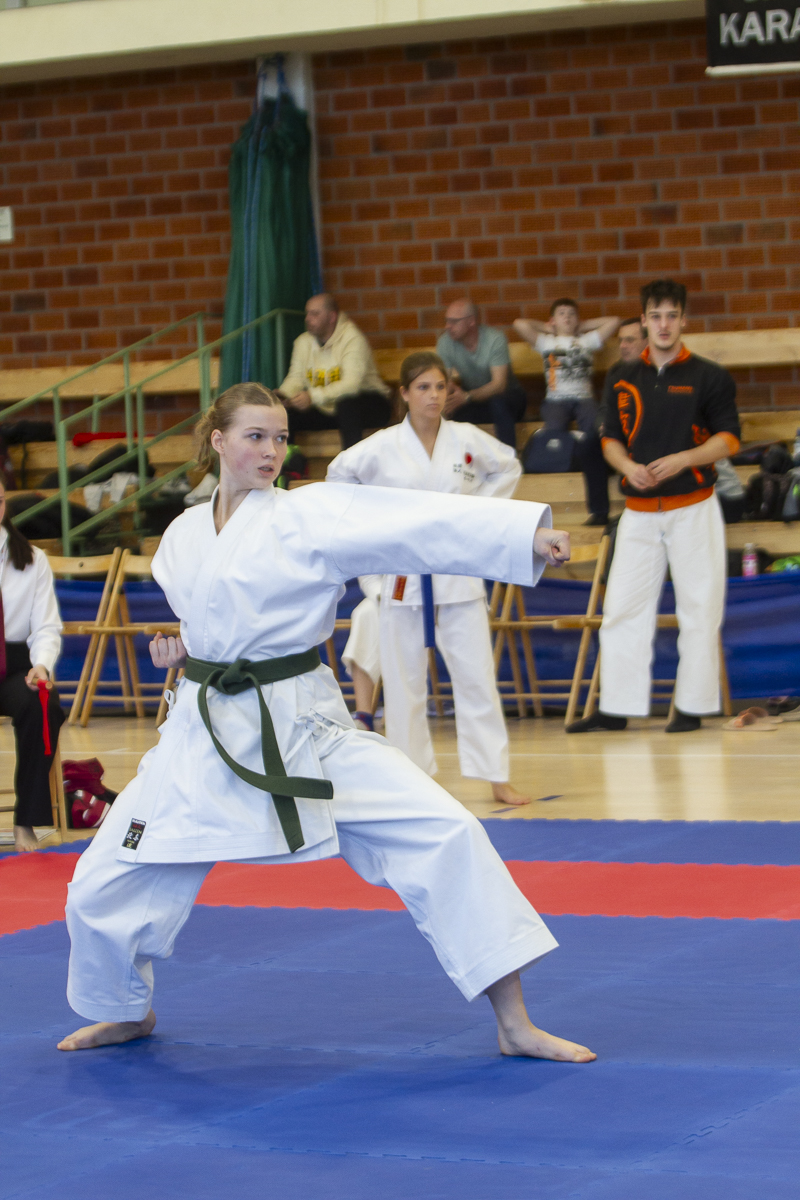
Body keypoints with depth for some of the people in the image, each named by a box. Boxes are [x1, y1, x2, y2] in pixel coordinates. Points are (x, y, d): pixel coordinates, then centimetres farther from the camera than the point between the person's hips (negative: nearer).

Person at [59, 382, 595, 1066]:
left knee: (443, 835, -19)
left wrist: (527, 532, -32)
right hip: (207, 730, 4)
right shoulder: (183, 537, 6)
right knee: (101, 886, 3)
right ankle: (127, 1012, 35)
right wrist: (180, 644, 2)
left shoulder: (311, 515, -8)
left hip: (305, 727, -3)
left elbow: (417, 523, -21)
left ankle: (515, 1026, -10)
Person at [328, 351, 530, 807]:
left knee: (476, 675, -1)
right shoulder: (383, 446, -5)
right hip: (404, 571, 0)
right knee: (404, 680, 5)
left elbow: (508, 467, 15)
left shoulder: (469, 440, -2)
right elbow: (340, 474, 11)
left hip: (458, 570, 1)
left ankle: (497, 778, 3)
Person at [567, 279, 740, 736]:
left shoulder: (709, 376, -2)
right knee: (622, 608, 1)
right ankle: (616, 709, 7)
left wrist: (682, 460, -19)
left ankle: (692, 707, 7)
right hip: (639, 510, 3)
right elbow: (611, 437, 13)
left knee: (699, 608, -1)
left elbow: (729, 438, -4)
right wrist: (628, 466, -9)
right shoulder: (622, 378, 8)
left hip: (693, 507, -3)